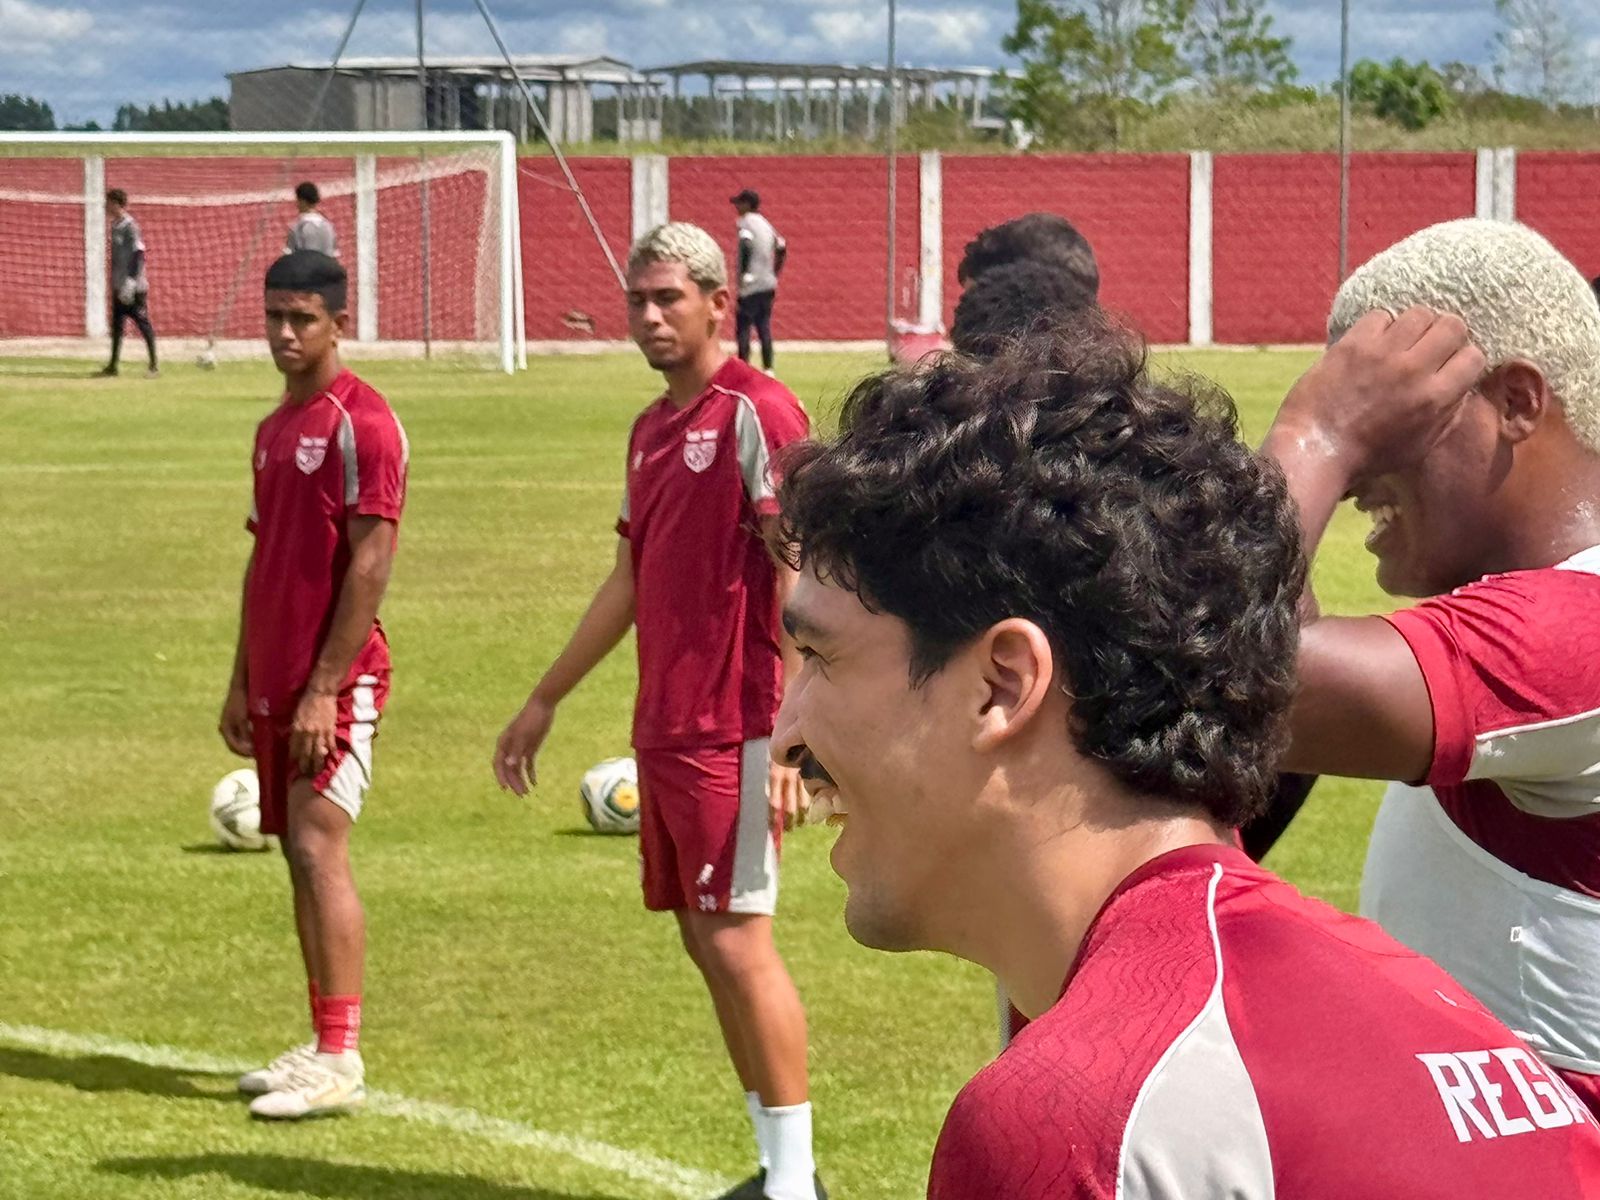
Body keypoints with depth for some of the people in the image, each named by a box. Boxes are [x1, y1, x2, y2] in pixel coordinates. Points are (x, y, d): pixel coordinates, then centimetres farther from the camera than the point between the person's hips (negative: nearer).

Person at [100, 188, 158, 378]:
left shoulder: (130, 226, -13)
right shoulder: (115, 226, 13)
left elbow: (138, 256, -19)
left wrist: (130, 282, -24)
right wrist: (115, 282, 19)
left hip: (133, 286, -9)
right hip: (119, 287, 9)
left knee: (143, 324, -5)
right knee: (116, 325, 11)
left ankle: (154, 365, -1)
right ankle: (113, 365, 16)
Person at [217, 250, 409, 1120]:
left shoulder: (362, 422, -11)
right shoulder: (276, 427, 16)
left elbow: (369, 564, -16)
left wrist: (324, 688, -19)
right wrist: (242, 682, 17)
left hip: (336, 680, -9)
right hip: (275, 681, 9)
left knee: (319, 849, -11)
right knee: (299, 855, 10)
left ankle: (341, 1064, -9)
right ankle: (324, 1045, 16)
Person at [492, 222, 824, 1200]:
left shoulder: (756, 413, -11)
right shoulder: (652, 429, 15)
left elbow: (800, 578, -15)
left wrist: (792, 733, -21)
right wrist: (546, 700, 27)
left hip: (734, 732, -9)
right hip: (663, 729, 9)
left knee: (737, 939, -8)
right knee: (706, 943, 10)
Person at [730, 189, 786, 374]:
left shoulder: (745, 222, -8)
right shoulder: (765, 224, 16)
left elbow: (746, 248, -23)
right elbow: (781, 248, 20)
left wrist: (742, 275, -20)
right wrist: (774, 274, 25)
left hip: (750, 287, -8)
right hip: (768, 285, 8)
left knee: (743, 327, -6)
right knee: (764, 329, 11)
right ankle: (768, 370, 9)